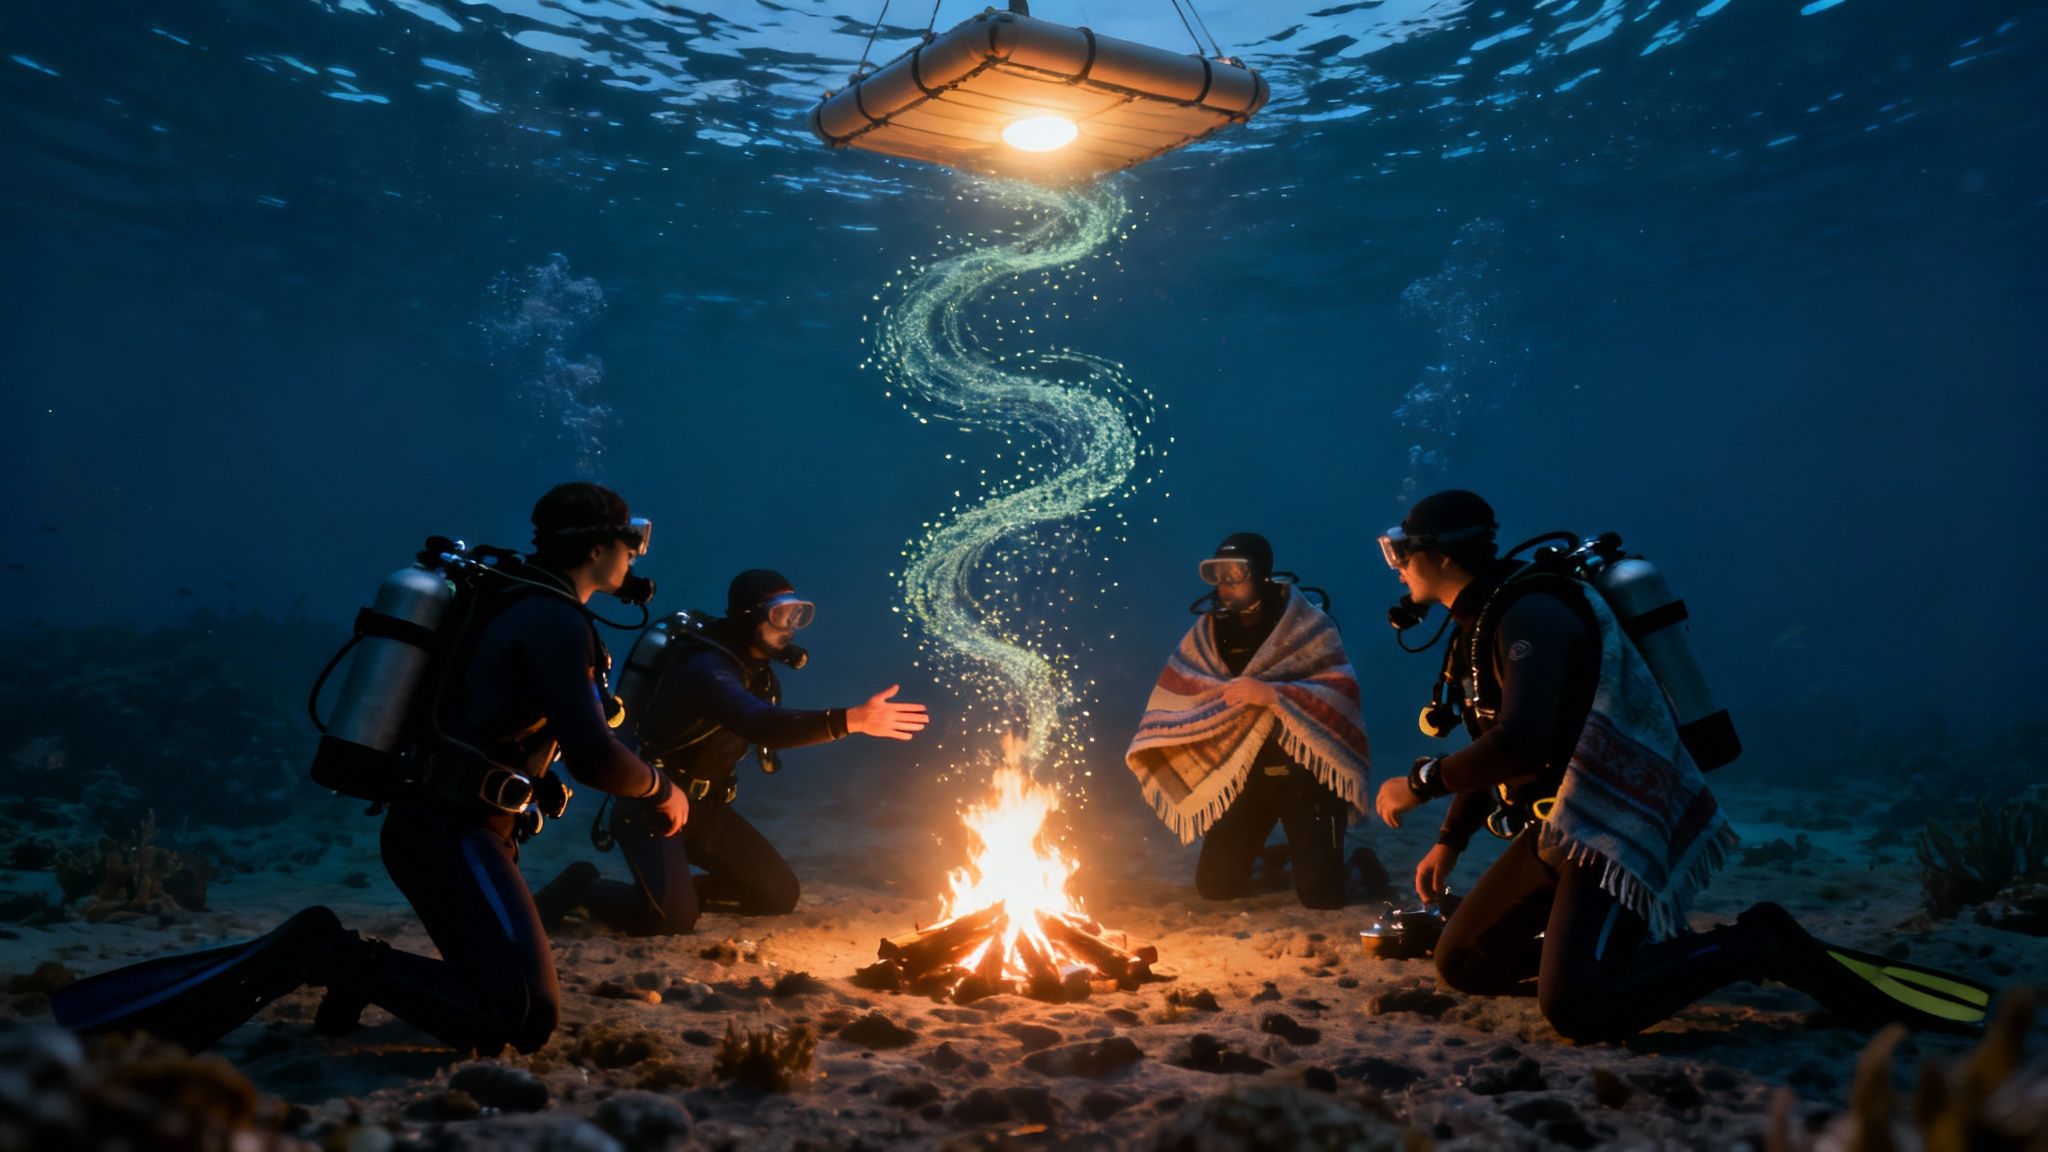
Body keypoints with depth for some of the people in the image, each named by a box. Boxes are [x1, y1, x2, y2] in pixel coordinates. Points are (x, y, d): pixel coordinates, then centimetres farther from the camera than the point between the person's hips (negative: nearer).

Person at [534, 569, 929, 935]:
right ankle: (584, 886, 3)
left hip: (705, 809, 9)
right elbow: (759, 726, -46)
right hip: (652, 808, -9)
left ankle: (680, 887, 20)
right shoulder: (706, 668, -28)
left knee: (780, 893, 3)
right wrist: (851, 720, -54)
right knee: (672, 919, -24)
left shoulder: (756, 668, 2)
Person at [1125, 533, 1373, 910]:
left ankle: (1346, 865, 27)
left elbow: (1342, 693, -20)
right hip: (1244, 775, 4)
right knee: (1215, 885, 3)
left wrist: (1273, 693, -30)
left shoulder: (1309, 625, -10)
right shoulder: (1209, 629, 2)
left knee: (1319, 895, -9)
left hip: (1306, 770, -4)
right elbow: (1177, 696, 2)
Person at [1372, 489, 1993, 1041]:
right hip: (1559, 826, 10)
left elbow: (1518, 744, -32)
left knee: (1577, 1008, -26)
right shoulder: (1480, 626, 14)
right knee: (1462, 962, 9)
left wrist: (1418, 784, -18)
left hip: (1615, 823, -10)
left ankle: (1762, 947, -8)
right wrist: (1449, 841, 19)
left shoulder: (1529, 614, -18)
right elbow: (1494, 749, 25)